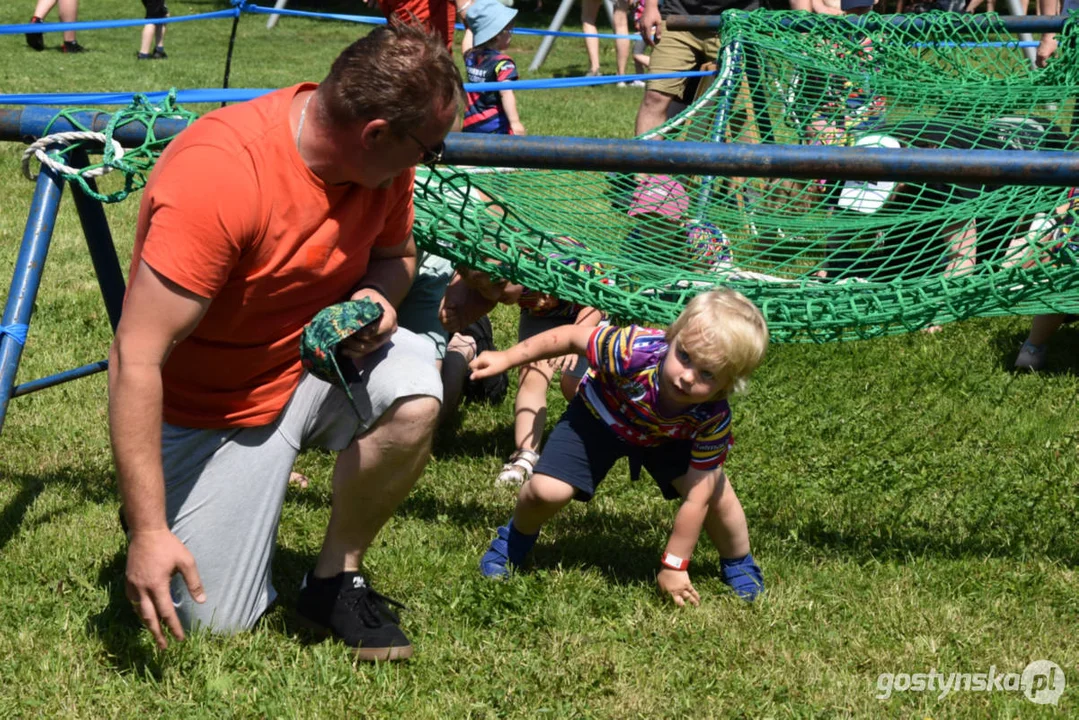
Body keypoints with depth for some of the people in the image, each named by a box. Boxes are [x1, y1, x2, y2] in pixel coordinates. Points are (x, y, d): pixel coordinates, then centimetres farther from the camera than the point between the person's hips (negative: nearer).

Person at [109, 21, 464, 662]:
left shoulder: (384, 157, -14)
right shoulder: (218, 174, -34)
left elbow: (395, 253, 9)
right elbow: (137, 357, -33)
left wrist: (376, 296, -17)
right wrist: (147, 531, -34)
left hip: (320, 364, 4)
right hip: (212, 407, -4)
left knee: (414, 397, -28)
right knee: (214, 621, -4)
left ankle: (335, 578, -6)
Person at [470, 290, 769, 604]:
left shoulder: (713, 419, -36)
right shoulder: (635, 351, -44)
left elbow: (696, 498, -28)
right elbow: (571, 336, -26)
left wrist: (674, 566, -22)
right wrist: (506, 359, -17)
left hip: (667, 436, 1)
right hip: (599, 419, -1)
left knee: (715, 492, -16)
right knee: (548, 490, -18)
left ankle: (738, 564, 17)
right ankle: (516, 539, 19)